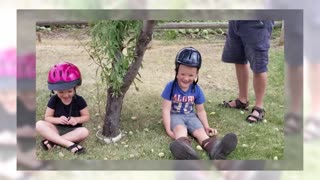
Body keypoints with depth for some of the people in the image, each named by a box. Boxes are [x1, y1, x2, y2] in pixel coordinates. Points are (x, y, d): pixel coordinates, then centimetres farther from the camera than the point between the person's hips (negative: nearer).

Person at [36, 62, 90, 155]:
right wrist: (58, 120, -23)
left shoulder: (79, 100, -9)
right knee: (39, 124, -28)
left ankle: (52, 141, -28)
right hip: (57, 129, 1)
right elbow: (47, 117, -2)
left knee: (84, 131, -34)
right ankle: (70, 144, -36)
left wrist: (77, 119, -22)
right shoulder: (54, 100, -7)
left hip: (73, 130, -1)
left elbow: (86, 116, -1)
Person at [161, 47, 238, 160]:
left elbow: (201, 111, 7)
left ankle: (215, 149, -59)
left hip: (190, 116, 3)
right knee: (180, 129, -36)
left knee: (200, 131, -26)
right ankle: (185, 151, -72)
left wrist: (206, 127, -4)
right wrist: (168, 129, -22)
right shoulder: (171, 87, -13)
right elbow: (166, 109, -14)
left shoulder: (197, 90, -3)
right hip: (175, 116, -3)